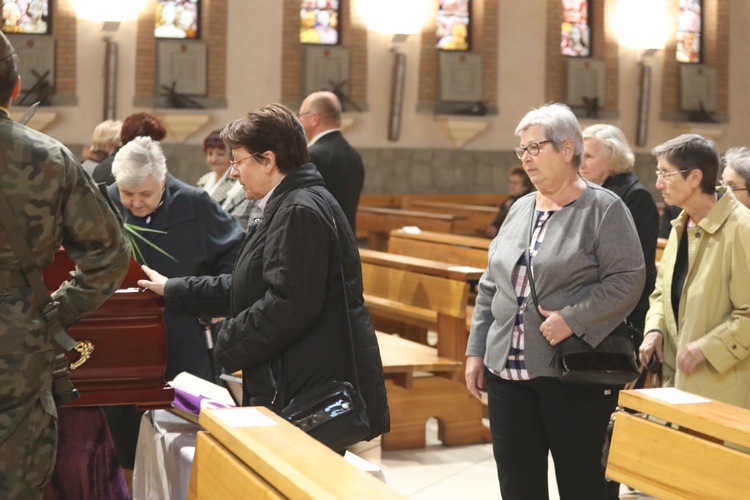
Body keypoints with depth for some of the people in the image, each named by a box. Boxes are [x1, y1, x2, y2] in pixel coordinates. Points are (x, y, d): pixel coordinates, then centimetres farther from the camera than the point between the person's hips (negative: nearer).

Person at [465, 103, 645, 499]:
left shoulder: (603, 208, -6)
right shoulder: (520, 210, 13)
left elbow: (628, 279, -13)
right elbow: (491, 287, 16)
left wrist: (572, 319, -21)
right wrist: (476, 350, 11)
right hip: (509, 371, 6)